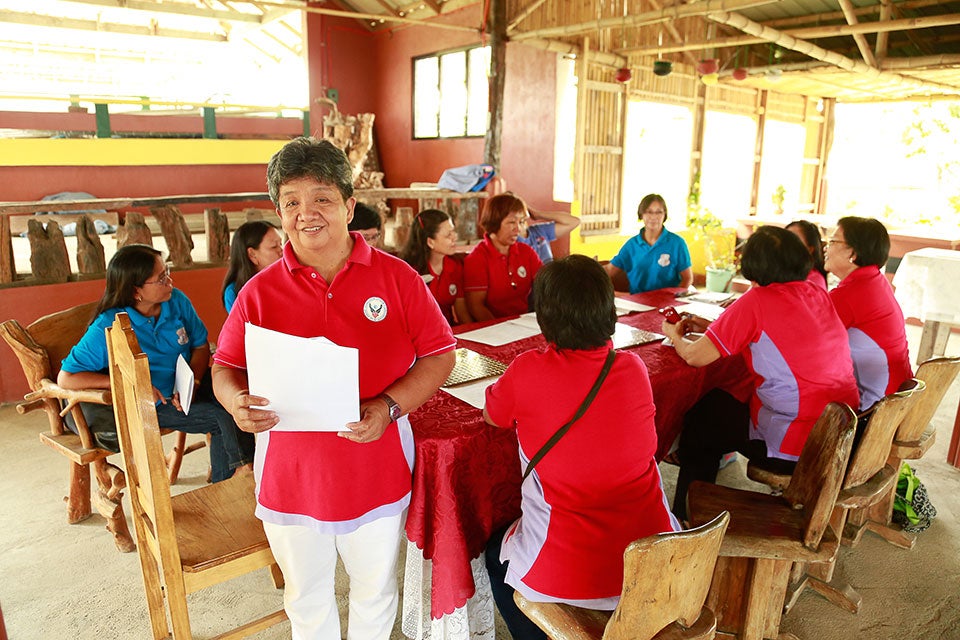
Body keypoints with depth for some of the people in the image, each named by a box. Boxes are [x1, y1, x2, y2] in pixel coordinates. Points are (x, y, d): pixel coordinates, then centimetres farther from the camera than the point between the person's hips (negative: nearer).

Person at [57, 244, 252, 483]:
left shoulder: (177, 301, -5)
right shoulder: (107, 328, -17)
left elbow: (201, 345, 5)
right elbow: (65, 378, -16)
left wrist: (193, 382, -14)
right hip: (152, 404, -5)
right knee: (223, 418, -26)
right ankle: (242, 467, 1)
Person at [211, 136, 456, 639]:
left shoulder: (397, 277, -8)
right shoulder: (259, 292, -5)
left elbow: (440, 356, -6)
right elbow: (225, 368, 3)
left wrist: (389, 406, -21)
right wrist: (237, 402, -20)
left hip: (377, 473, 0)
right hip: (290, 478, 1)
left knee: (376, 593, 23)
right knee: (307, 600, 23)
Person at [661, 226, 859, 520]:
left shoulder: (757, 301, -18)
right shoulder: (819, 295, 4)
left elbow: (695, 356, -13)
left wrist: (674, 335, 8)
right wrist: (711, 327, 16)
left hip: (796, 450, -8)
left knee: (699, 418, 15)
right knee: (722, 401, 24)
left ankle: (686, 516, 31)